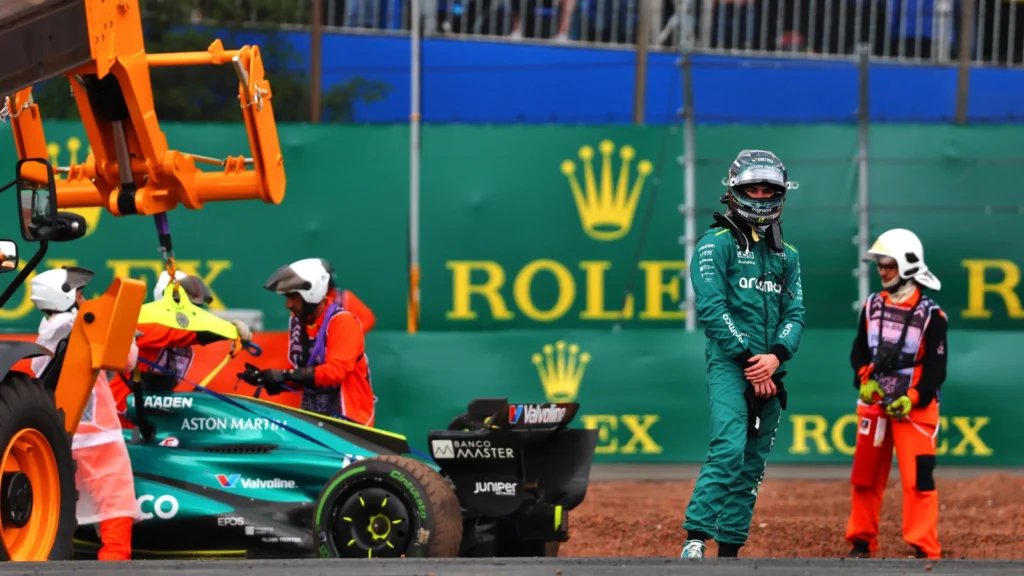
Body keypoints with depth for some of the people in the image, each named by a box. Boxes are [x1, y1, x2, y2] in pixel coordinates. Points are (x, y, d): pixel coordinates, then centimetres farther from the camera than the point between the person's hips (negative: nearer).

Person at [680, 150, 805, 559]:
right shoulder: (717, 244, 0)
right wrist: (748, 358, -14)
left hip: (770, 371, 6)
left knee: (752, 465, 5)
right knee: (729, 450, -23)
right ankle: (695, 539, -25)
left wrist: (776, 356, -10)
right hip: (728, 363, -6)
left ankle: (729, 551, 7)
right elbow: (712, 308, -9)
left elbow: (795, 313, 10)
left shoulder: (786, 255, 18)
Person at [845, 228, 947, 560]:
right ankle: (862, 542, 23)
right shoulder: (873, 306, 7)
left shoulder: (930, 315, -8)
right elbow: (859, 350, 11)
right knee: (865, 475, 10)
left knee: (918, 478, -12)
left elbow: (936, 367, -8)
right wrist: (864, 379, -8)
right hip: (874, 404, 5)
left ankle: (925, 549, -11)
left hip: (914, 407, -5)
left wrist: (911, 400, -18)